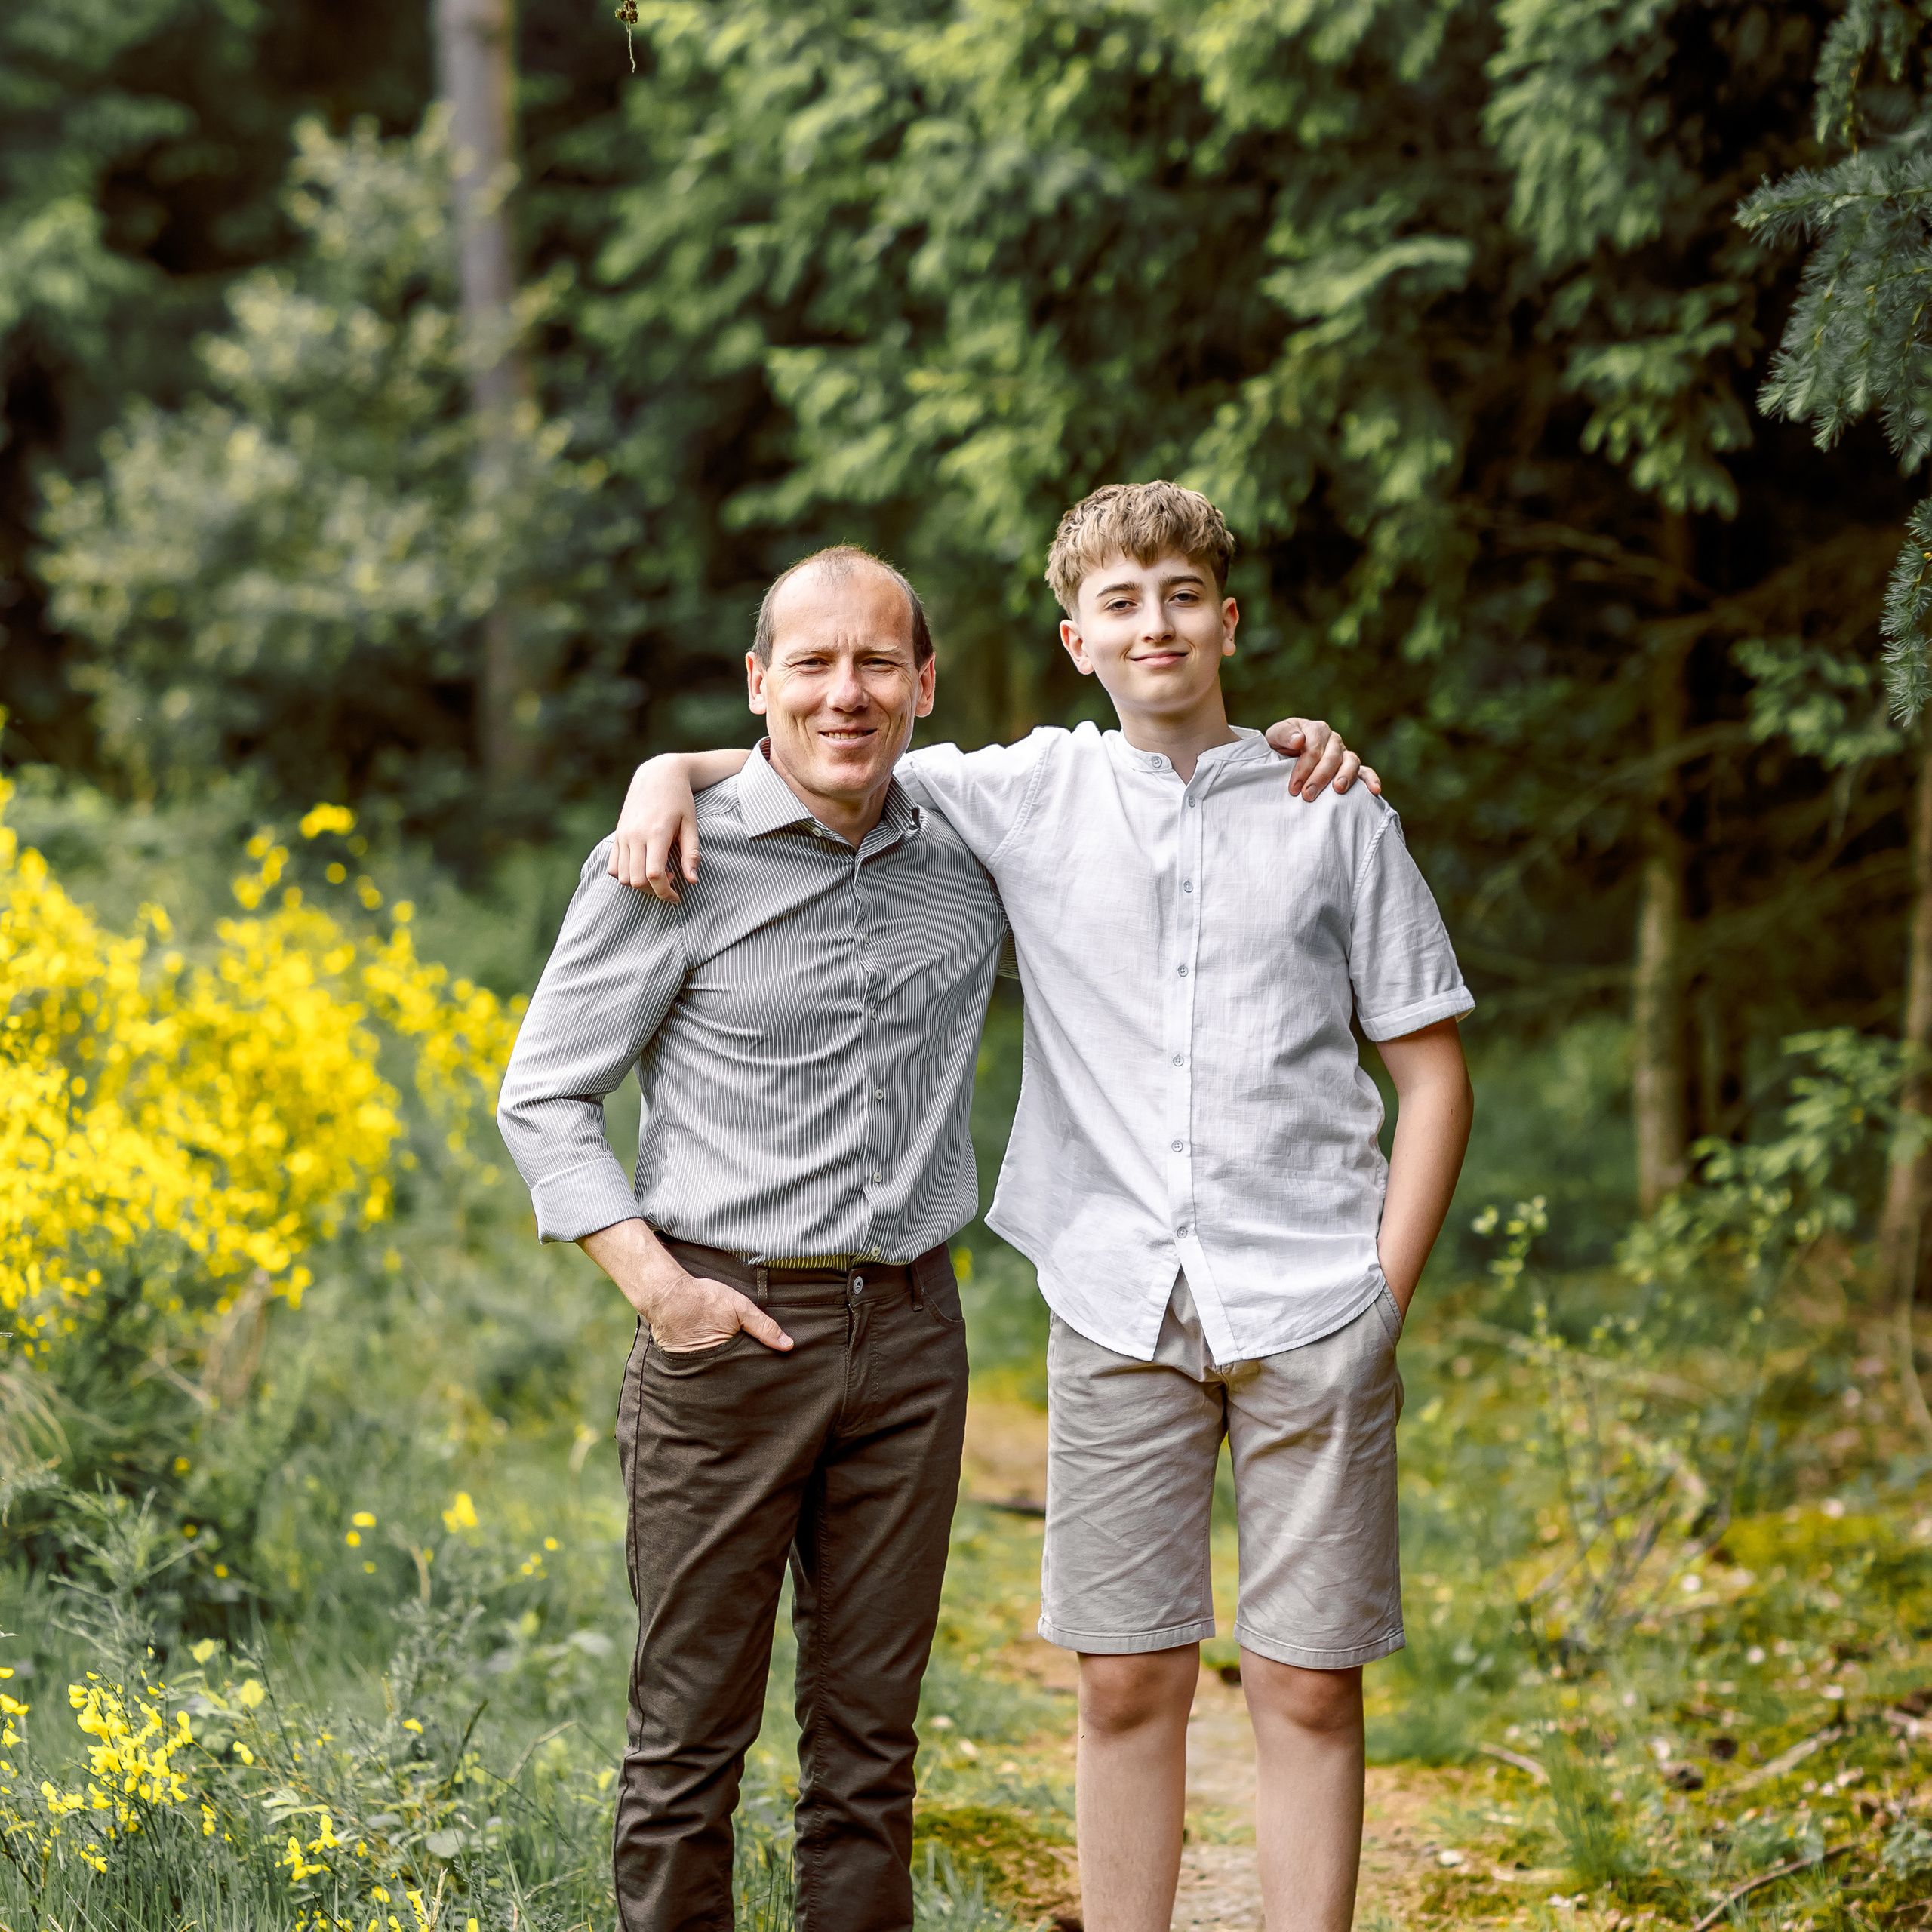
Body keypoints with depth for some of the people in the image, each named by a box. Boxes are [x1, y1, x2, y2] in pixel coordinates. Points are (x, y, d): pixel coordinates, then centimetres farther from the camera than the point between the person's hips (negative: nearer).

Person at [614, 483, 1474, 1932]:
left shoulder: (1334, 813, 7)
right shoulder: (1026, 797, 9)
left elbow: (1432, 1066, 9)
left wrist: (1384, 1296, 0)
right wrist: (672, 773, -3)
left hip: (1308, 1307, -1)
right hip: (1119, 1306, 1)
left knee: (1309, 1687, 1)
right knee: (1128, 1686, 3)